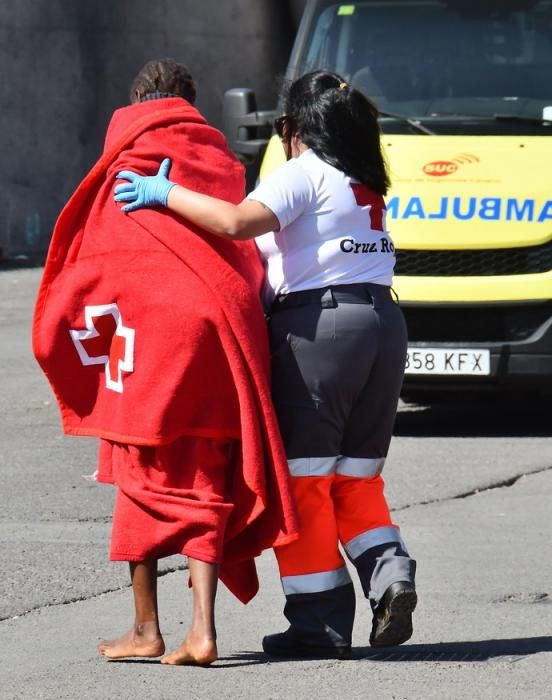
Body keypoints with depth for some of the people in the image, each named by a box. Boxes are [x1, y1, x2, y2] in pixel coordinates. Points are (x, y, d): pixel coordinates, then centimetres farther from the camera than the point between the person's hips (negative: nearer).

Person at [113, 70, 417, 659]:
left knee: (302, 476, -1)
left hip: (317, 324, -7)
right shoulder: (366, 183, 17)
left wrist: (164, 194, -13)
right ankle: (390, 573, -7)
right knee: (355, 473, 16)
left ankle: (320, 621, -2)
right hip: (383, 321, 7)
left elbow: (238, 222, -22)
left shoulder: (303, 174, -7)